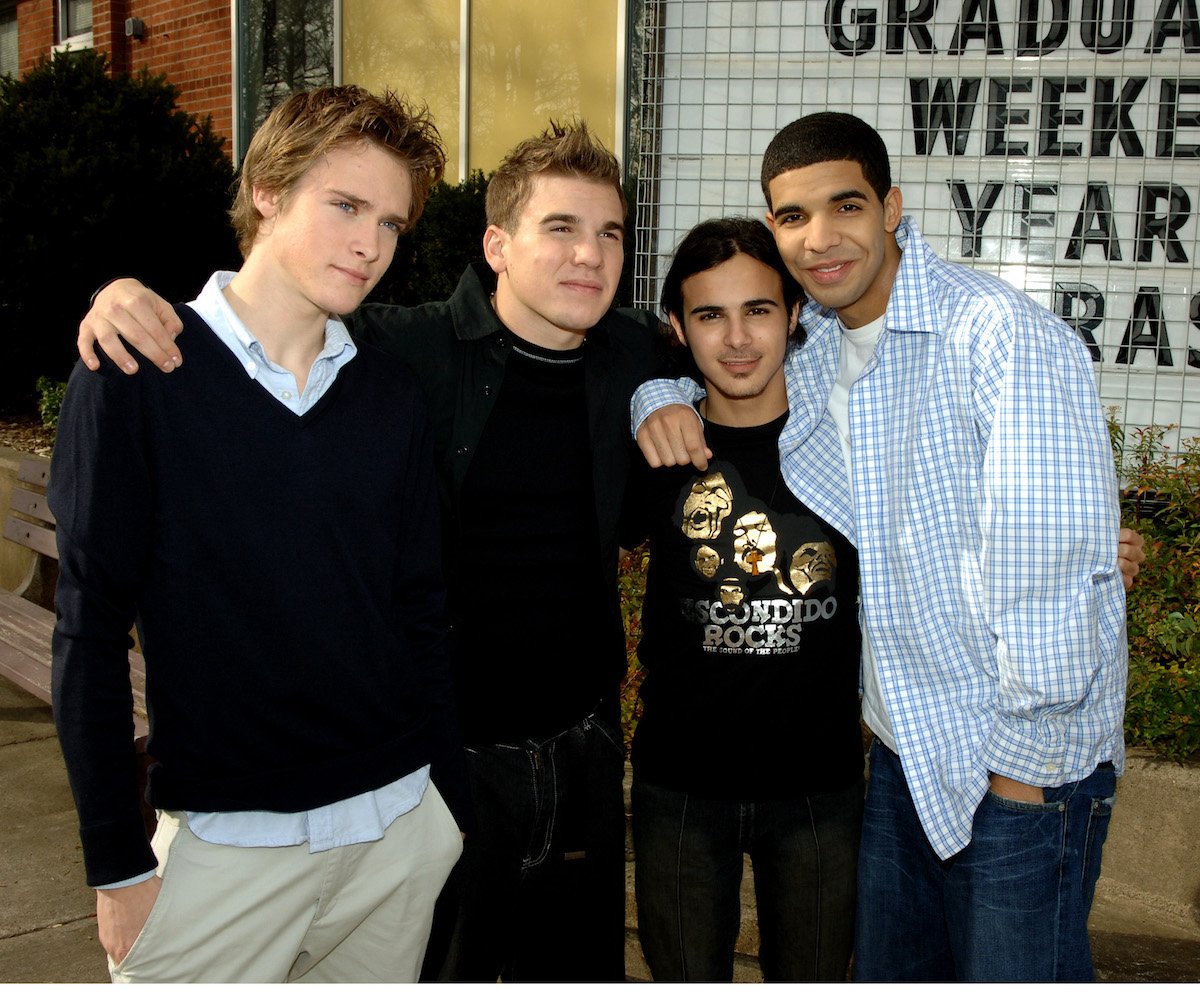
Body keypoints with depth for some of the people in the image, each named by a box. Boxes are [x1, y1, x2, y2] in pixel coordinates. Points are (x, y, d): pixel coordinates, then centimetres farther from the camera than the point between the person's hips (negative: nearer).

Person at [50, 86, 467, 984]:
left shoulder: (395, 397, 3)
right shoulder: (137, 376, -7)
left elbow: (423, 614, 8)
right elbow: (92, 627, -7)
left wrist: (455, 808, 9)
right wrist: (117, 860, -7)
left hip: (400, 829, 4)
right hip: (222, 841, -3)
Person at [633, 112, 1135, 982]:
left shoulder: (1001, 336, -20)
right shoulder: (806, 349, 2)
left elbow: (1050, 568, -21)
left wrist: (1024, 762, -15)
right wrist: (659, 394, -4)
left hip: (1029, 765, -7)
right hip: (904, 749, 7)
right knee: (888, 973, 20)